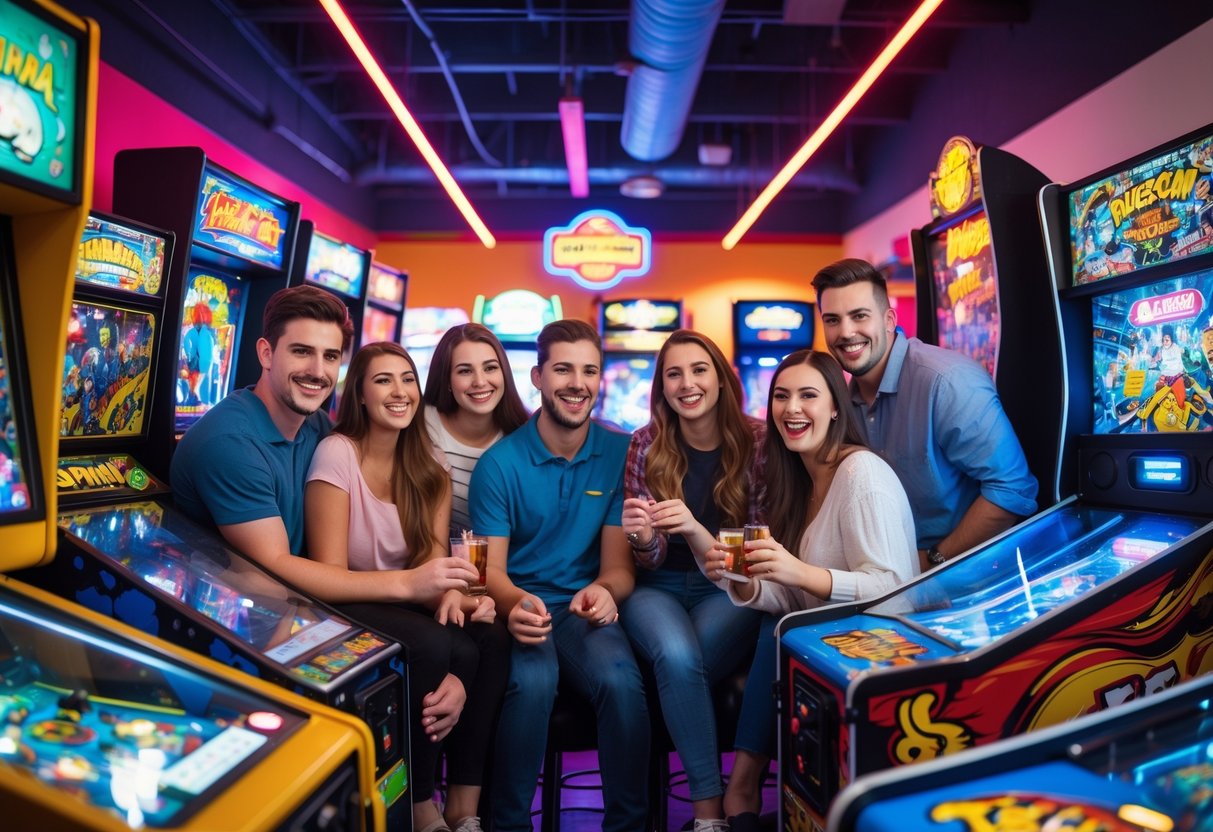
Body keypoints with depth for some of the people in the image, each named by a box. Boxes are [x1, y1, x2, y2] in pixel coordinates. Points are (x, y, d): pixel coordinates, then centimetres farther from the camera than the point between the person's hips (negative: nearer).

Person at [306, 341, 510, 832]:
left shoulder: (429, 464, 4)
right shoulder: (336, 453, -12)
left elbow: (434, 559, -4)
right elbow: (331, 575, -16)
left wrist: (453, 596, -28)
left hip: (408, 605, 5)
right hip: (348, 609, -5)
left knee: (492, 638, -25)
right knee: (455, 653, -29)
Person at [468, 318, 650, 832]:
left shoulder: (620, 454, 0)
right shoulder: (500, 462, -4)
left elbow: (619, 565, -1)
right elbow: (491, 568, -7)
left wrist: (604, 591, -26)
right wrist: (516, 602, -31)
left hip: (585, 608, 1)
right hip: (520, 604, -1)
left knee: (621, 682, -29)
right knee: (533, 681, -32)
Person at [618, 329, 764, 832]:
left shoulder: (756, 441, -4)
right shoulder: (646, 445, -2)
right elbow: (647, 562, 1)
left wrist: (696, 533, -25)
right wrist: (642, 539, -24)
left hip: (728, 591, 0)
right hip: (657, 589, 1)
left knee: (681, 668, -29)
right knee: (677, 656, -31)